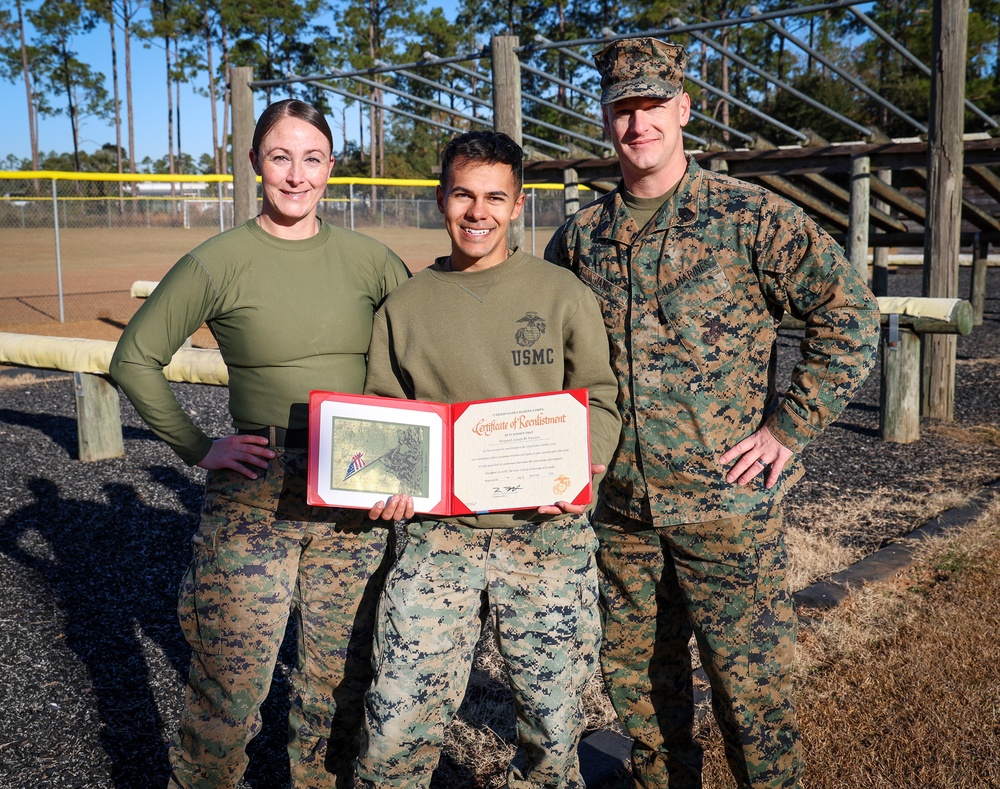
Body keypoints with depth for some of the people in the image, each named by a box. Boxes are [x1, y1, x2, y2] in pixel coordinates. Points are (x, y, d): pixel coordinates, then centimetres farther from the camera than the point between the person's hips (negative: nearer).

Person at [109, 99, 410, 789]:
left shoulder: (366, 258, 3)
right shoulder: (219, 262, -5)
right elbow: (135, 358, 1)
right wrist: (197, 448, -3)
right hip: (255, 499, -3)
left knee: (341, 680, 14)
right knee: (231, 688, 3)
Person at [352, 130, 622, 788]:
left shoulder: (563, 295, 5)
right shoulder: (405, 306, 9)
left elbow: (600, 400, 5)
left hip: (547, 531, 0)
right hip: (438, 533, 1)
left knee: (555, 728, 7)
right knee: (398, 731, -3)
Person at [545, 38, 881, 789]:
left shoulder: (750, 216, -8)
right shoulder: (581, 236, 6)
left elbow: (852, 312, -9)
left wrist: (789, 427, -12)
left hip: (727, 500, -4)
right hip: (621, 505, 5)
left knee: (750, 681, 6)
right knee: (637, 676, 18)